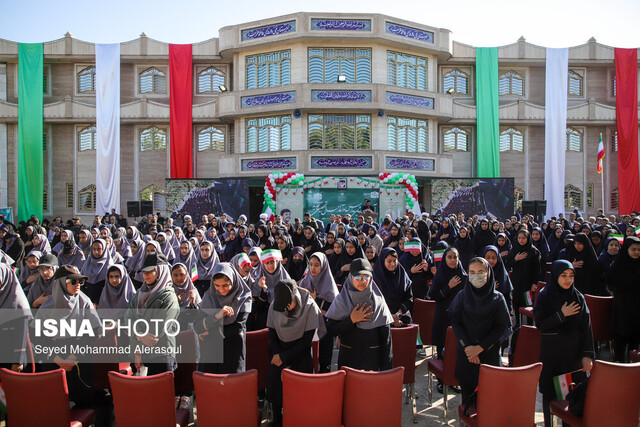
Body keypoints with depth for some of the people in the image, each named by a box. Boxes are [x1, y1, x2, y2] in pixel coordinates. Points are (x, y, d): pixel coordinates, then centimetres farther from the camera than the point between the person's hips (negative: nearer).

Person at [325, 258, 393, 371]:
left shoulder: (378, 300, -3)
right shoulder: (341, 300, -5)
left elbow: (386, 336, -2)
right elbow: (331, 330, -8)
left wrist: (385, 368, -5)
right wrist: (351, 320, -18)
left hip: (372, 358, 0)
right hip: (348, 358, 0)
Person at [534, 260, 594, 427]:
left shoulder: (578, 297, 2)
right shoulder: (544, 295, -5)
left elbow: (586, 328, 2)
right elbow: (539, 324, -8)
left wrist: (587, 354, -4)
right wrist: (561, 315, -16)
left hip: (573, 351, 2)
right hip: (551, 351, -2)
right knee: (549, 392, 5)